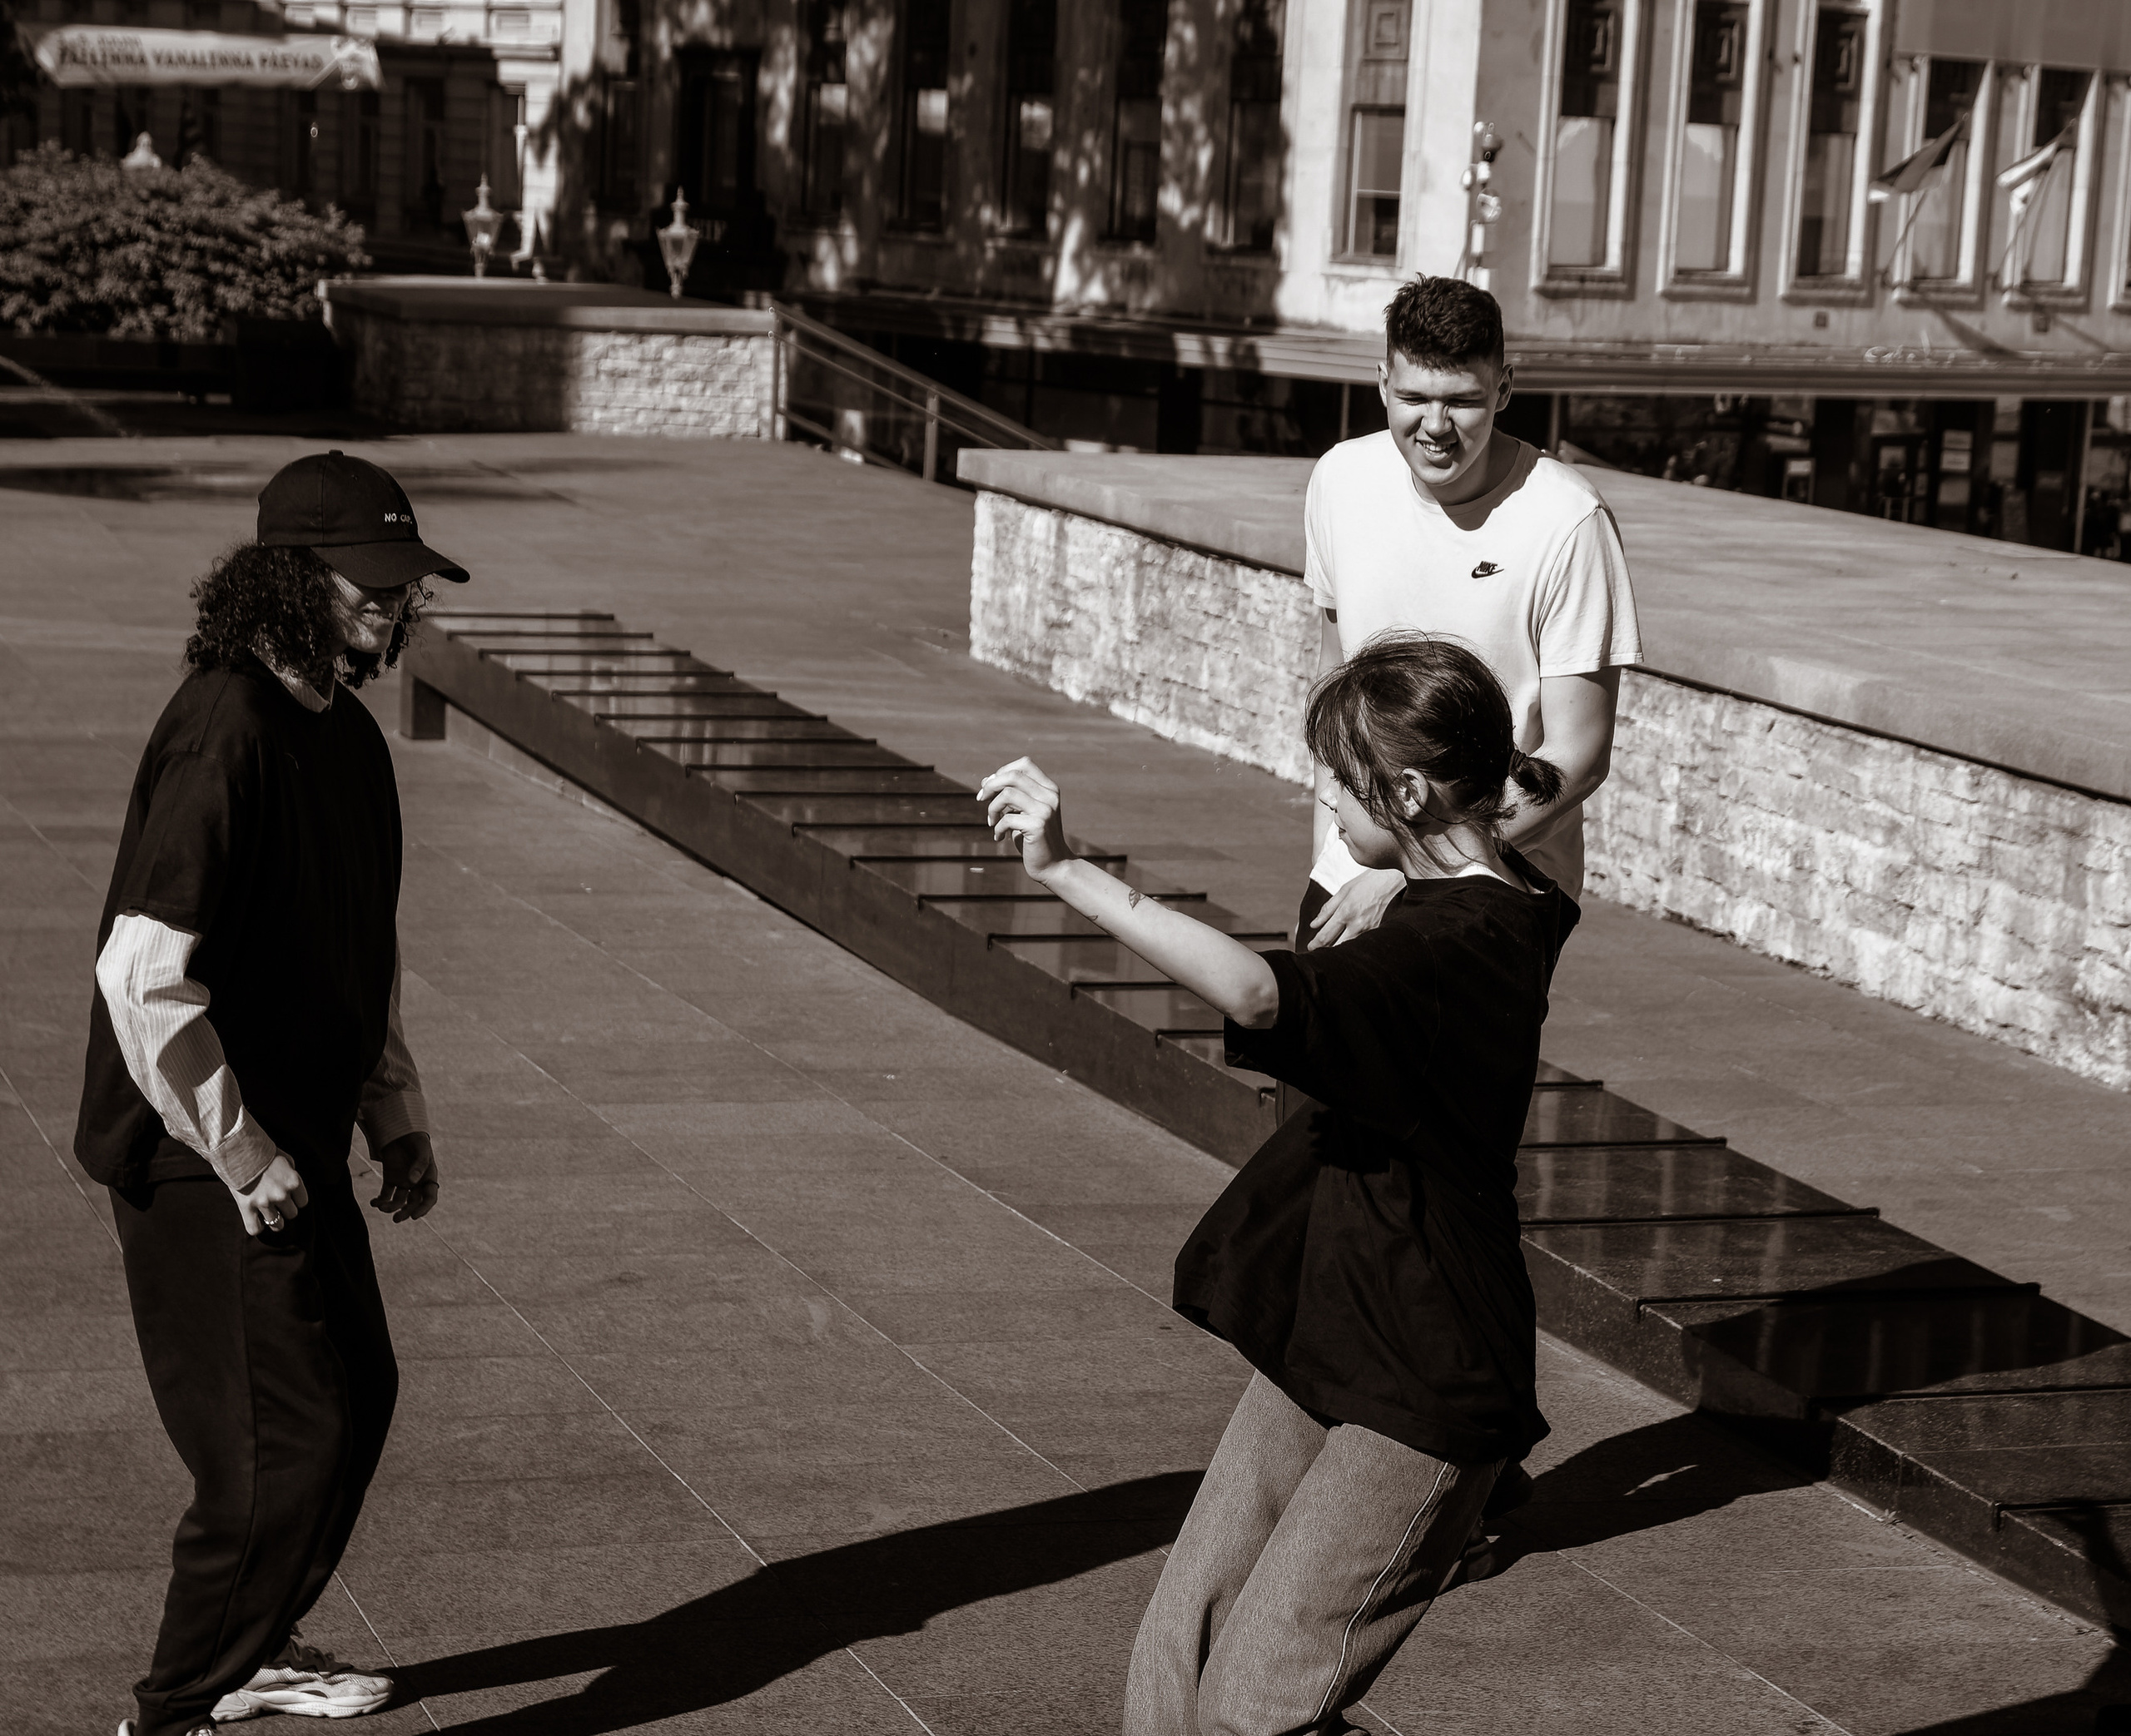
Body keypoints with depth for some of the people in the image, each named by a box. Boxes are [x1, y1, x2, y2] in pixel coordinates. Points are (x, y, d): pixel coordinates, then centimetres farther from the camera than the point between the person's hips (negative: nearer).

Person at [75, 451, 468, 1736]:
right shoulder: (226, 732, -22)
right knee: (286, 1436, -6)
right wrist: (243, 1159, -22)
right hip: (205, 1161, -10)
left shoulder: (346, 729, 9)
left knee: (356, 1393, 19)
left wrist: (398, 1116, 15)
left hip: (298, 1142, 10)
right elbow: (144, 975, -27)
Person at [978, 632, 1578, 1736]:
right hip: (1327, 1349, 10)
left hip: (1422, 1393, -10)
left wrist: (1068, 873, -40)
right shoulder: (1458, 911, 8)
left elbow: (1261, 994, -41)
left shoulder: (1466, 943, -24)